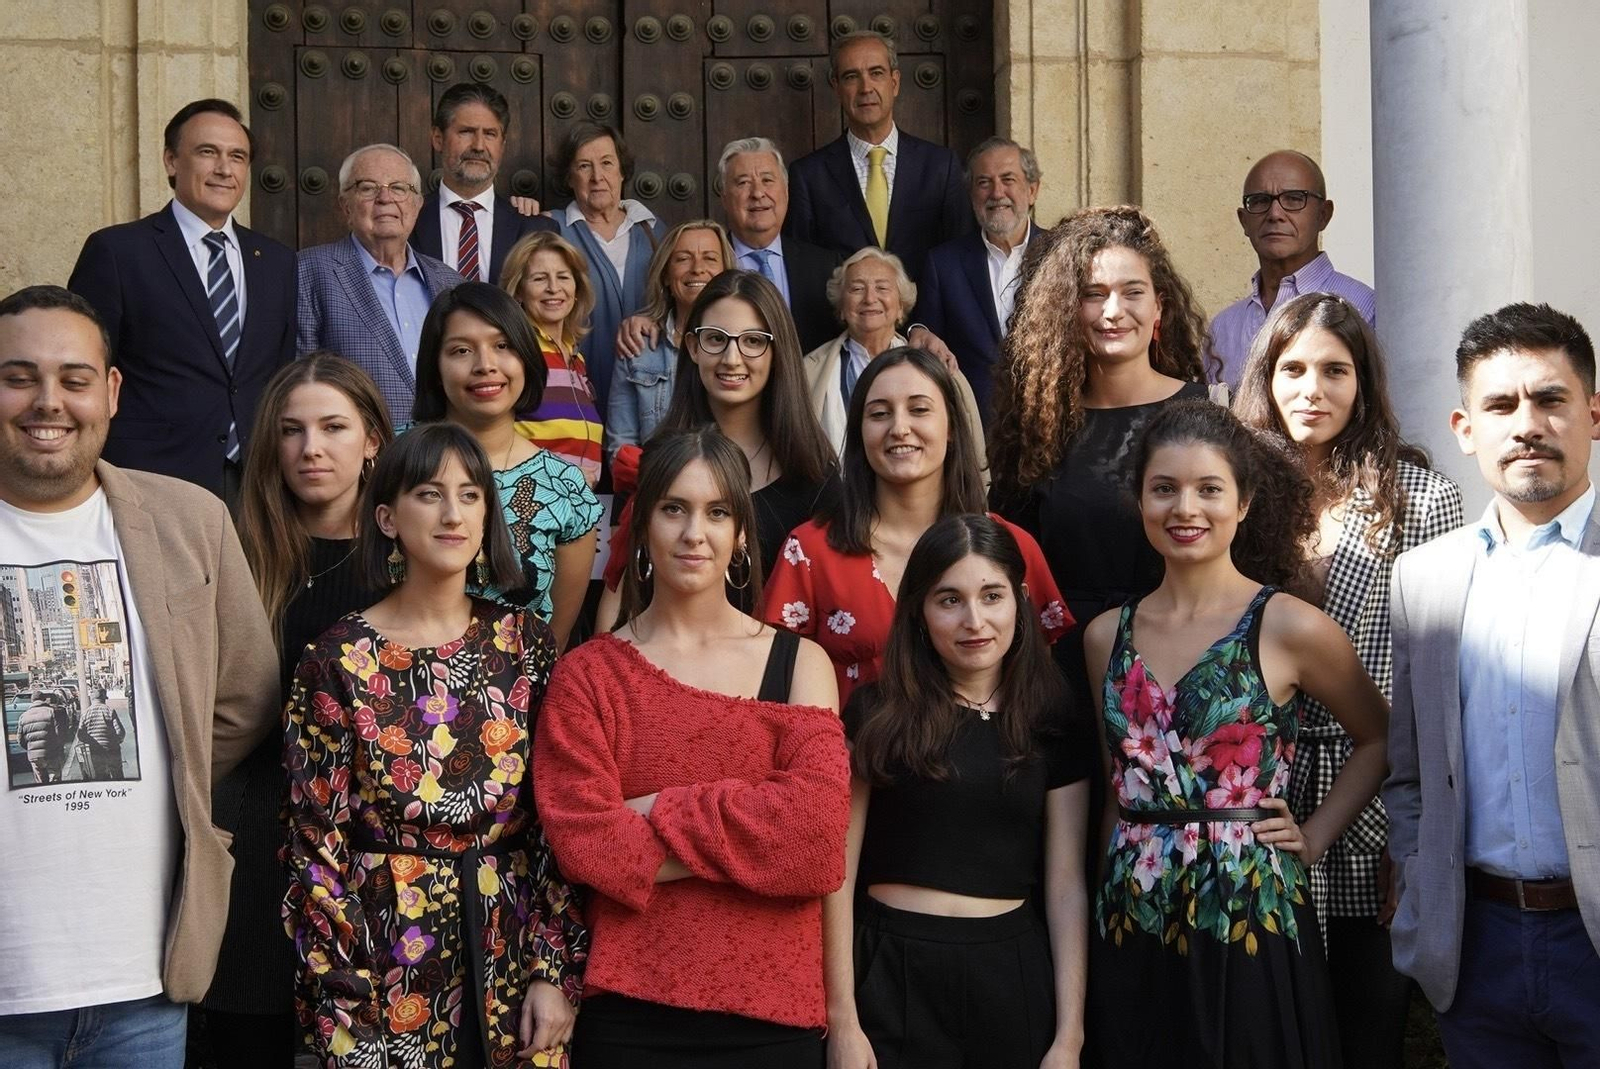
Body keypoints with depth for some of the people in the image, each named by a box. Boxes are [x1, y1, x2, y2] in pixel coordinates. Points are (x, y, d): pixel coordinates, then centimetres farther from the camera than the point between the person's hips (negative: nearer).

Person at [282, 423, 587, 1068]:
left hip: (514, 951, 3)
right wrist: (345, 1006, -8)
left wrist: (557, 970, -3)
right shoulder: (339, 660, -6)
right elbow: (316, 843, -5)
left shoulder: (527, 643, 2)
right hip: (386, 963, -2)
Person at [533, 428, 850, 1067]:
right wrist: (755, 836, -11)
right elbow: (586, 844, -11)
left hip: (775, 1008, 1)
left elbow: (817, 823, -11)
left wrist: (660, 816, -12)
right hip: (629, 1011, -1)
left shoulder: (799, 662, 4)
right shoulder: (586, 675, 1)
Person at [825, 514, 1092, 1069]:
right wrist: (841, 1020, -7)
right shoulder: (877, 713, -3)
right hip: (893, 971, -1)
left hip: (1013, 971, 2)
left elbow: (1066, 887, 1)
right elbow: (838, 871, -4)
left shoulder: (1055, 726, 2)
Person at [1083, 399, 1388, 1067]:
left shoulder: (1289, 628, -6)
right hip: (1131, 934, 4)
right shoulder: (1107, 636, 5)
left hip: (1250, 932, -3)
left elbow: (1377, 739, 8)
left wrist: (1314, 837, -1)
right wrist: (1104, 909, 11)